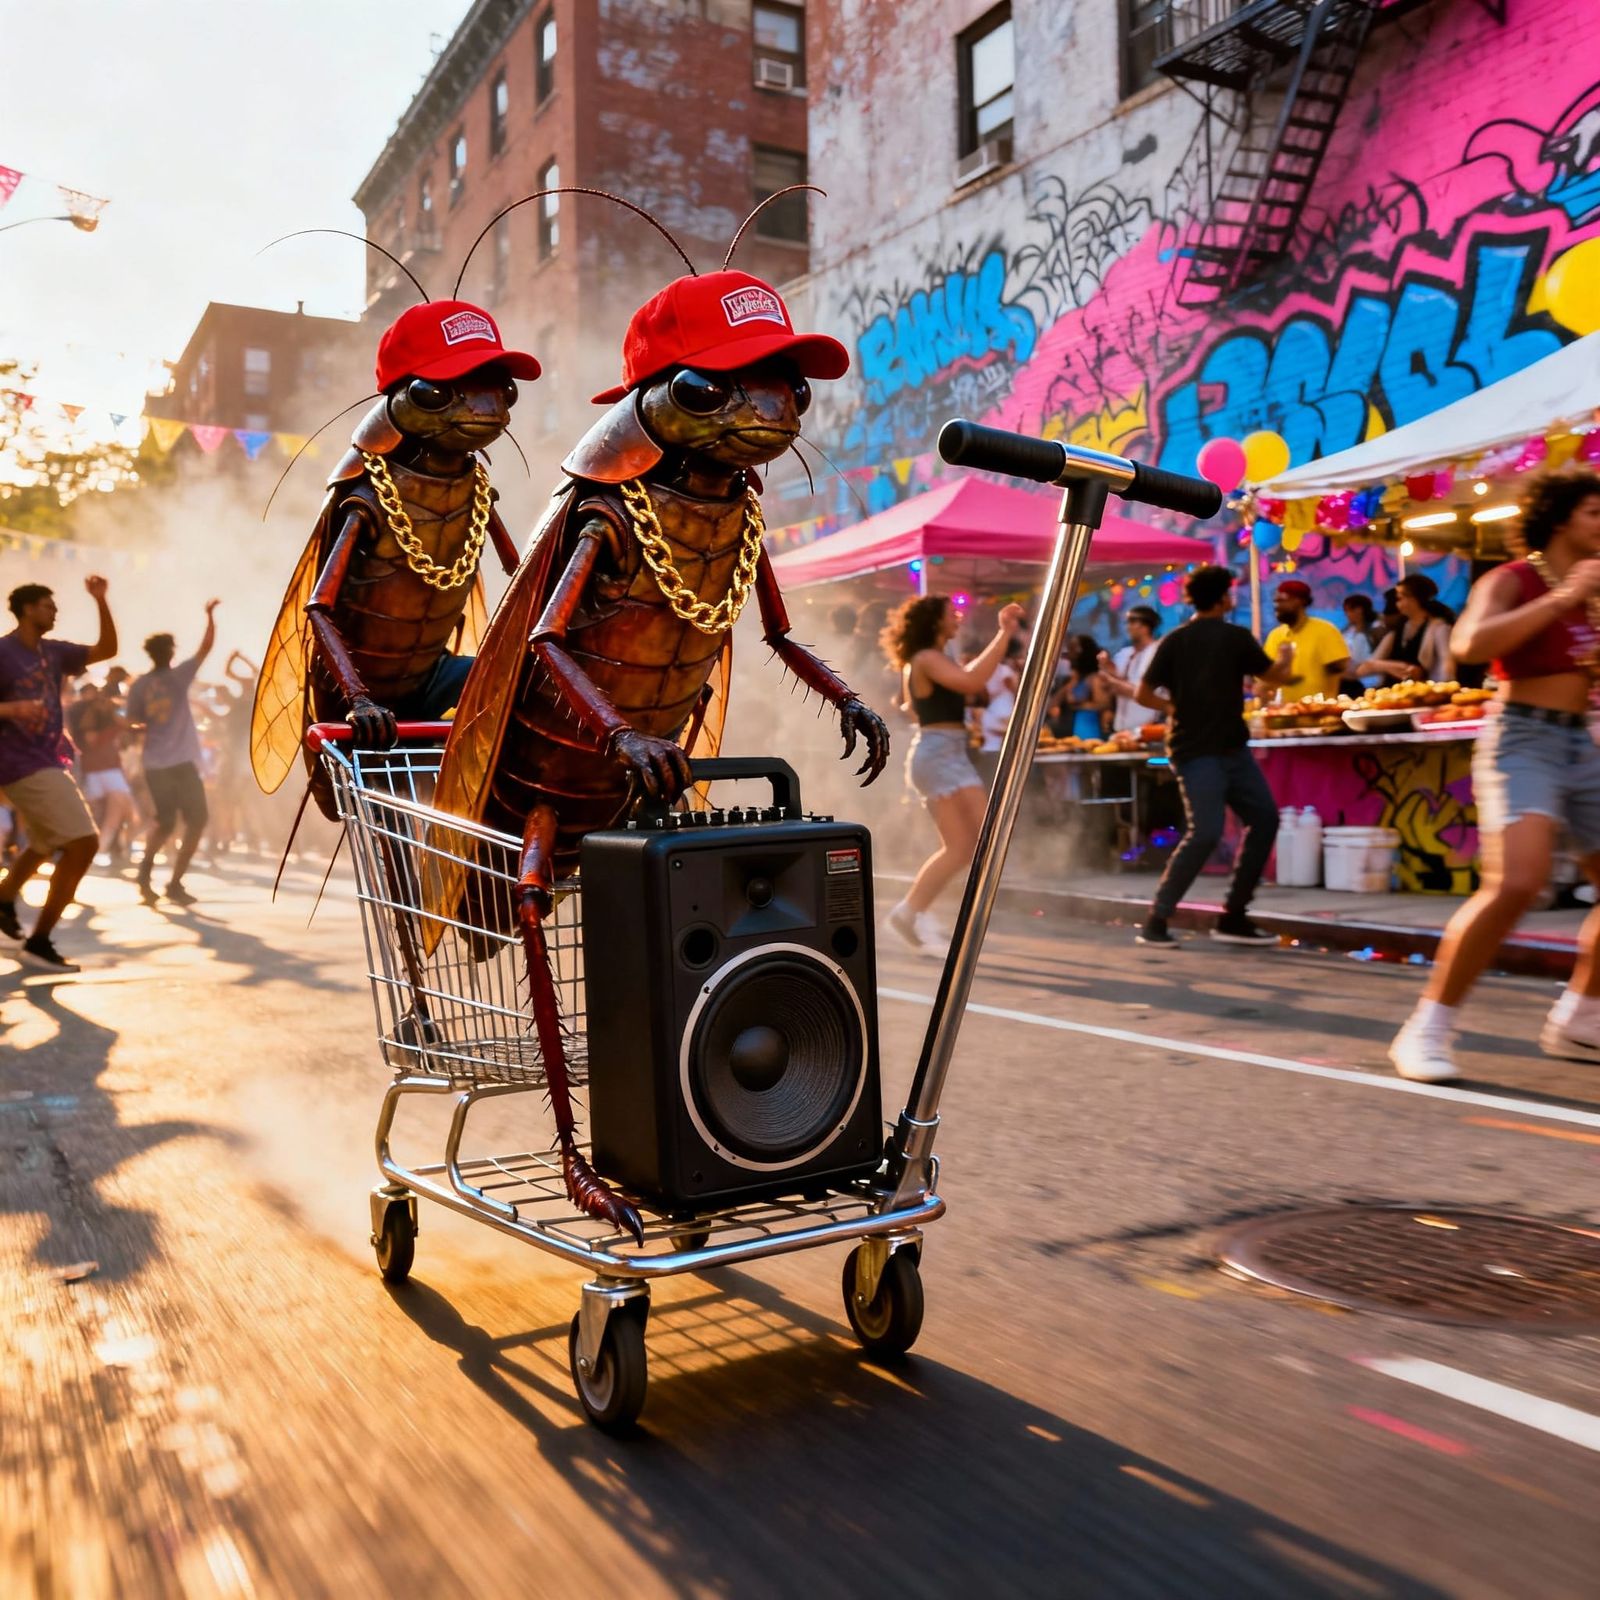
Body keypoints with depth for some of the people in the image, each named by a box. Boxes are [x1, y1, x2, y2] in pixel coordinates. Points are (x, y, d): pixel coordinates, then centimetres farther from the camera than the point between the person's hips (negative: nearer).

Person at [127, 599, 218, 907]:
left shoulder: (139, 686, 3)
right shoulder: (177, 677, -5)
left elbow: (133, 724, 5)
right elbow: (207, 646, -4)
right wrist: (210, 614, 6)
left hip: (154, 764, 5)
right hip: (182, 762, -5)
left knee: (164, 821, 20)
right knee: (196, 821, 5)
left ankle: (146, 867, -5)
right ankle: (175, 883, -3)